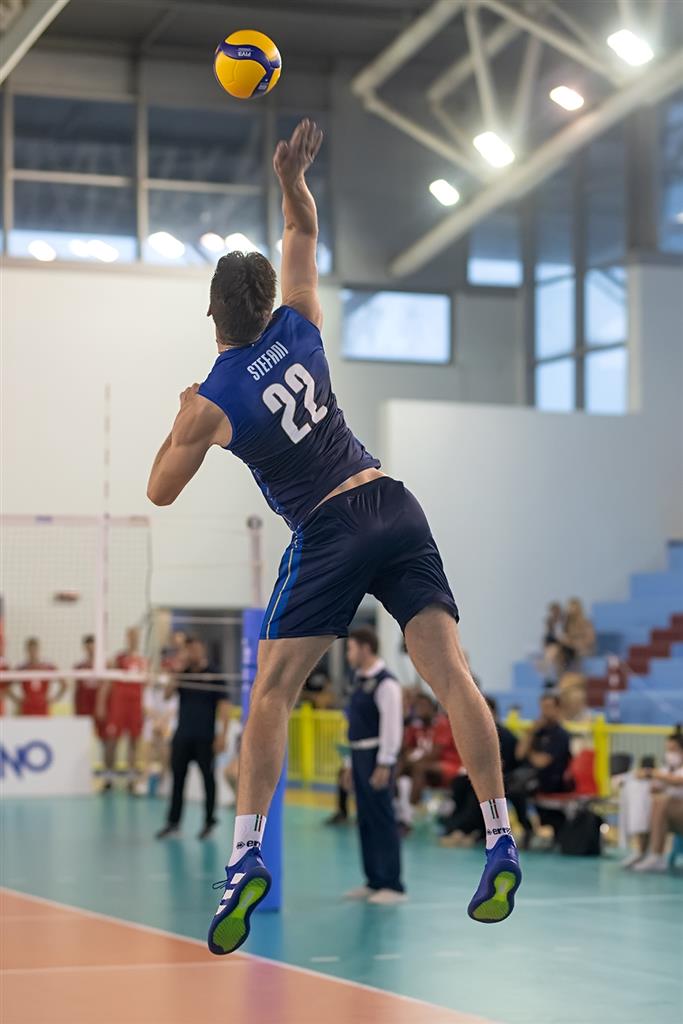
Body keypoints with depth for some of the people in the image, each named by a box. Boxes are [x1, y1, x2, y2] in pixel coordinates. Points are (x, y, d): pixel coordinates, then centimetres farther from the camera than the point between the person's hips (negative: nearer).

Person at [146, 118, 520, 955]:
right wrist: (292, 180, 11)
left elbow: (160, 492, 9)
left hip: (330, 531, -5)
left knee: (271, 691, 1)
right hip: (395, 508, 5)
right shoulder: (297, 331, 7)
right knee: (450, 674, -3)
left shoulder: (210, 404, -5)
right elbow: (304, 235, 24)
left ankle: (246, 859, -8)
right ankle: (501, 845, -7)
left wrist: (180, 419, 21)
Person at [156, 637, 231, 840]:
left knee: (208, 779, 2)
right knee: (177, 777, 3)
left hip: (205, 739, -4)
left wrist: (222, 734, -13)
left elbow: (224, 705, -6)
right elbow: (167, 695, 0)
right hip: (182, 737, 4)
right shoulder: (183, 674, 10)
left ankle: (209, 822, 9)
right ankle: (173, 822, 6)